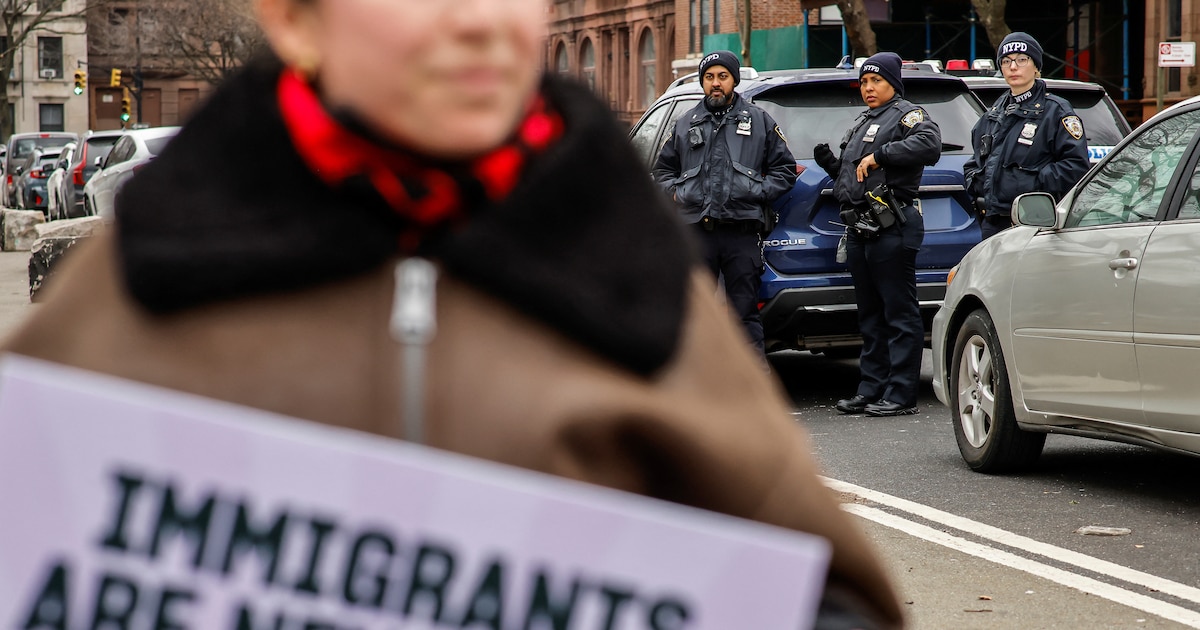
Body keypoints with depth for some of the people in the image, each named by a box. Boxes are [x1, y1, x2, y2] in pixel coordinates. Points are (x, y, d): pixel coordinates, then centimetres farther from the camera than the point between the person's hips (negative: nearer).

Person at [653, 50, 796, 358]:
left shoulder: (759, 121, 11)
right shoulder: (686, 124, 17)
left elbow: (785, 168, 12)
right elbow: (662, 169, 26)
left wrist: (759, 194, -3)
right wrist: (675, 192, 6)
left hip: (742, 232, -2)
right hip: (696, 230, 2)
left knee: (744, 313, -2)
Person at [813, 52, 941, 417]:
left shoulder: (906, 115, -3)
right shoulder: (862, 123, 25)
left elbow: (929, 145, -24)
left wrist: (878, 155, -23)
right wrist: (829, 162, 10)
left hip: (891, 231, -10)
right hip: (860, 231, 10)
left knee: (900, 313, -7)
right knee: (870, 316, 12)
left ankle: (901, 395, -7)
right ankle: (871, 390, 18)